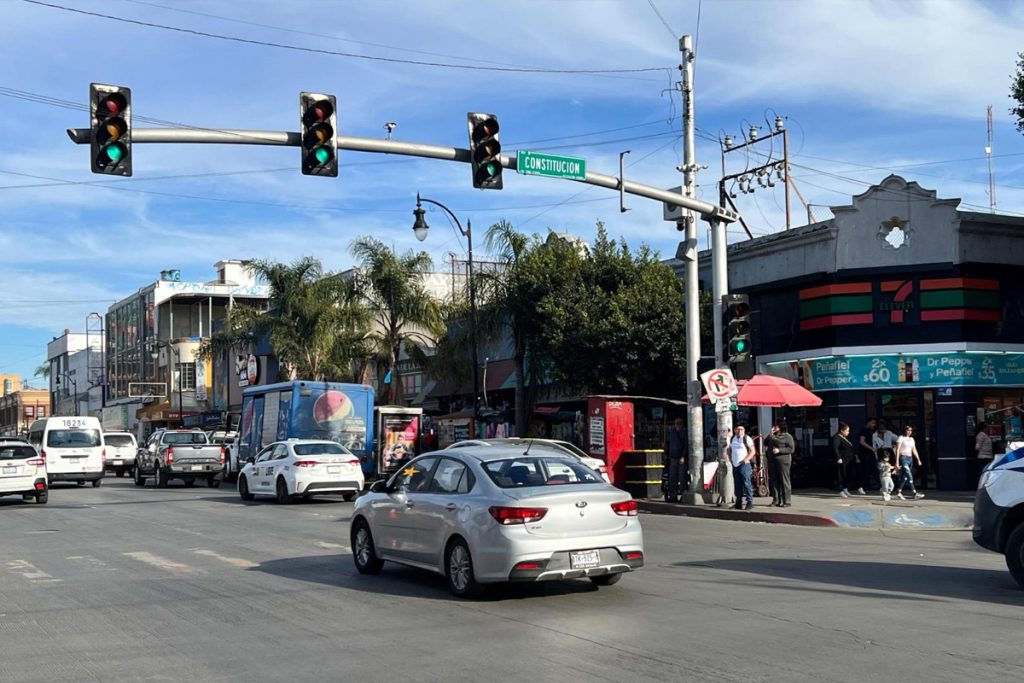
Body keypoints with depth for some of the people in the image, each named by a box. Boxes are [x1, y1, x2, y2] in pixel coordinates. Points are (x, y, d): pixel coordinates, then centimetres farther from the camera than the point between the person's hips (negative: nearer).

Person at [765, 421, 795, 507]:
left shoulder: (787, 436, -2)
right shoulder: (773, 436, 19)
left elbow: (791, 449, -9)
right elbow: (765, 443, 10)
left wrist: (779, 450, -16)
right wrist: (771, 434, 4)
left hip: (783, 461, -7)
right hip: (772, 461, 7)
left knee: (784, 481, -5)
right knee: (774, 481, 6)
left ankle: (787, 501, -3)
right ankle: (776, 500, 10)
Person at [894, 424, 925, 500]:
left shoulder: (911, 439, 16)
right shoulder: (901, 438, -3)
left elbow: (914, 450, 20)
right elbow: (897, 450, -7)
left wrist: (918, 459, 12)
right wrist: (897, 462, -13)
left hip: (910, 459, 7)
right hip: (903, 458, -7)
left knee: (904, 477, 9)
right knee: (909, 476, -15)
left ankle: (899, 492, 17)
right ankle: (914, 493, -21)